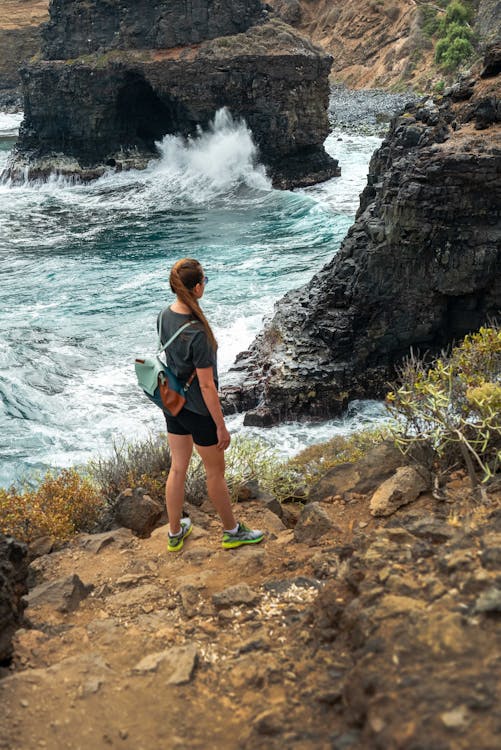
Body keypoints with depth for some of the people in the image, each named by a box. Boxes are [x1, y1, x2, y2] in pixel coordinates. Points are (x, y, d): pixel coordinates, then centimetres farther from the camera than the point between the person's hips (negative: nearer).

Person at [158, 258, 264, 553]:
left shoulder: (165, 317, -8)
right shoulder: (197, 333, -31)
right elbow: (206, 385, -24)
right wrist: (221, 427, -14)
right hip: (198, 411, -7)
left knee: (177, 468, 20)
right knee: (215, 473, 14)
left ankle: (175, 532, 36)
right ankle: (232, 531, 34)